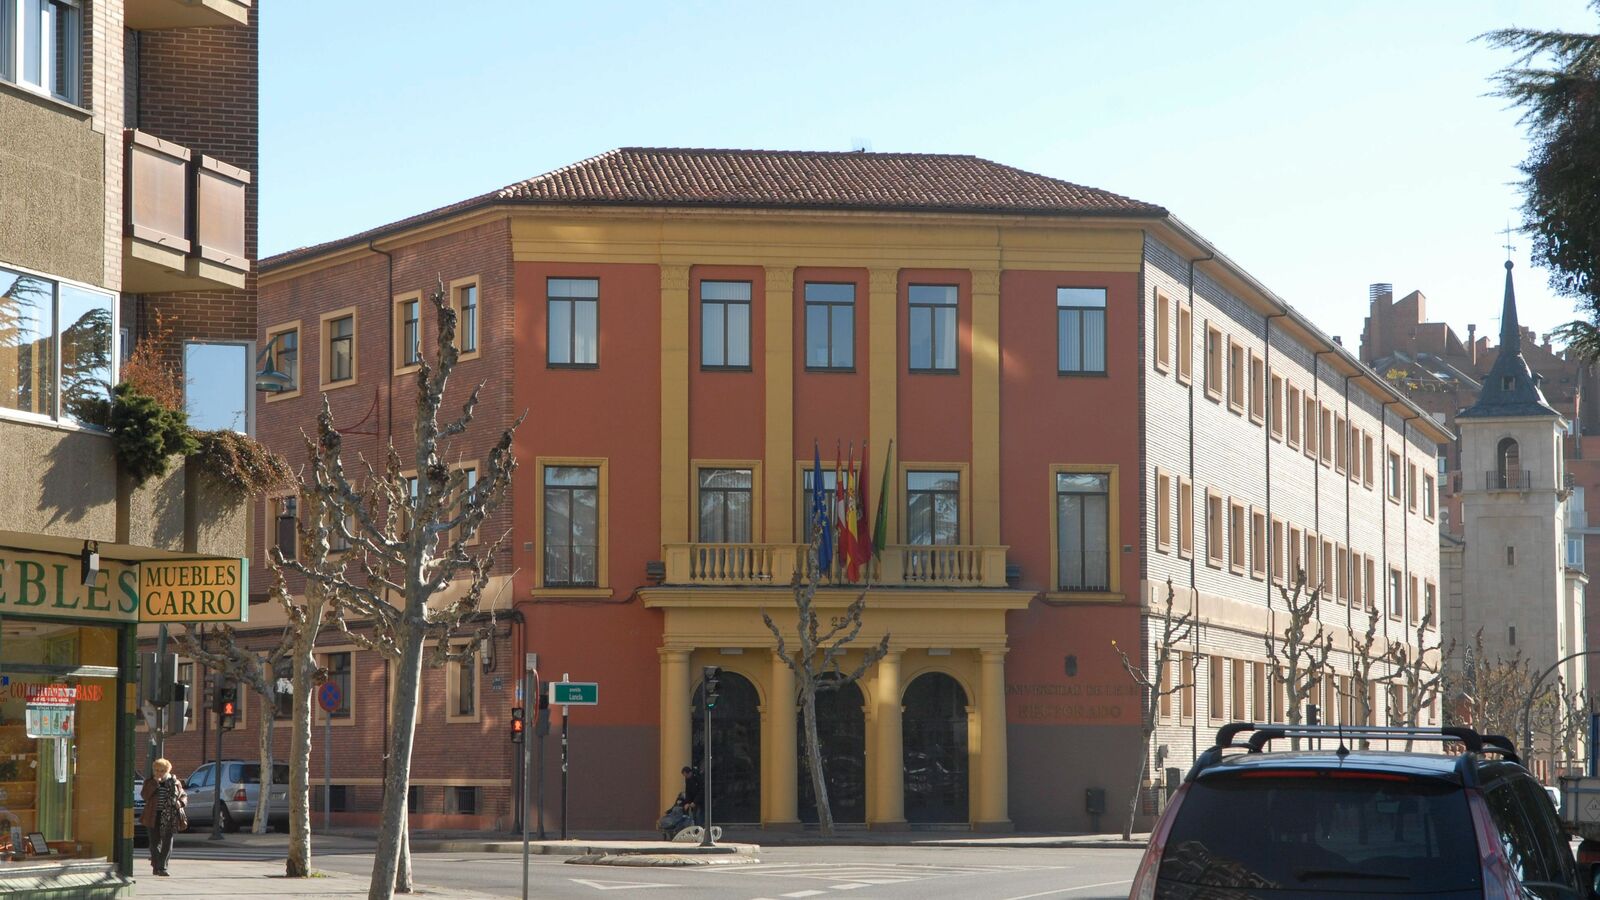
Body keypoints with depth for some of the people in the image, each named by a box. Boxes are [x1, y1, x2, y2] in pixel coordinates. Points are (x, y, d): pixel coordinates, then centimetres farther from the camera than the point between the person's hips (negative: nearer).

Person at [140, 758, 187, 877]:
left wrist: (181, 802, -7)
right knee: (155, 842, 5)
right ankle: (156, 866, 18)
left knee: (167, 842, -7)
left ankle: (162, 867, -6)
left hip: (169, 817, -1)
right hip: (153, 817, 1)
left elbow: (184, 796, 15)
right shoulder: (149, 782, 7)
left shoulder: (175, 783, 8)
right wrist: (155, 782, -14)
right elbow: (144, 795, -10)